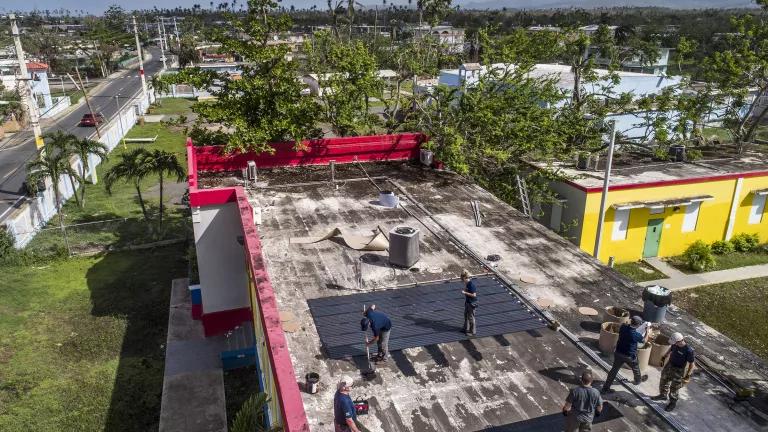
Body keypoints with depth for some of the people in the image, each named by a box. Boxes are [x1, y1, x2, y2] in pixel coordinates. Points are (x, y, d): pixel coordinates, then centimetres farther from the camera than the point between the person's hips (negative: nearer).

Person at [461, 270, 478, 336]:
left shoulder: (471, 284, -27)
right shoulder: (467, 283, 0)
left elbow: (474, 295, -27)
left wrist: (465, 293, -25)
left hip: (472, 303, -10)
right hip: (467, 302, 10)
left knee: (471, 317, 3)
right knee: (466, 315, 23)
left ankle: (472, 332, 18)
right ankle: (466, 328, 40)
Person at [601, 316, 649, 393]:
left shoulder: (623, 327, -15)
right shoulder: (636, 335, -27)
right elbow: (644, 341, -5)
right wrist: (647, 330, 5)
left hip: (618, 353, 3)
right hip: (630, 356, -3)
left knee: (614, 370, 11)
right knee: (635, 368, 28)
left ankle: (606, 387, 12)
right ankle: (638, 380, 56)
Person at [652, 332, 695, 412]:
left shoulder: (688, 351, -31)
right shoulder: (675, 344, -12)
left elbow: (691, 364, -22)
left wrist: (688, 375, -23)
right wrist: (664, 357, 19)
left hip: (678, 371, -6)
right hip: (669, 365, 7)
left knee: (674, 388, 8)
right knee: (664, 381, 23)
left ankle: (673, 402, 33)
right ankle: (663, 395, 47)